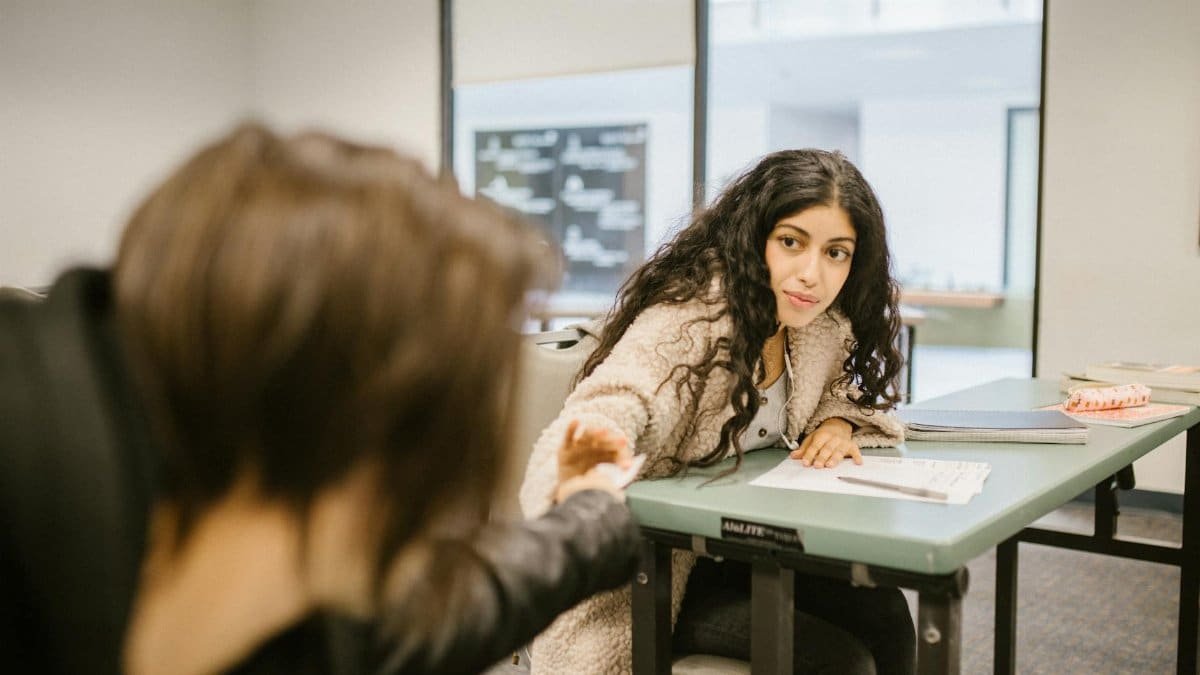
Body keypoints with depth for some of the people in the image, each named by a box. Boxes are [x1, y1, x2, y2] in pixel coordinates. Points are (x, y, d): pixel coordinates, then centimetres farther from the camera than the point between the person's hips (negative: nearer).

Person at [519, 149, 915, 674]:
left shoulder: (824, 325, -3)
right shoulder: (688, 320, -23)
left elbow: (846, 391, 17)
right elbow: (607, 413, -36)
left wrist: (838, 422, -8)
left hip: (743, 554, 7)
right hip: (649, 580, -6)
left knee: (881, 612, -16)